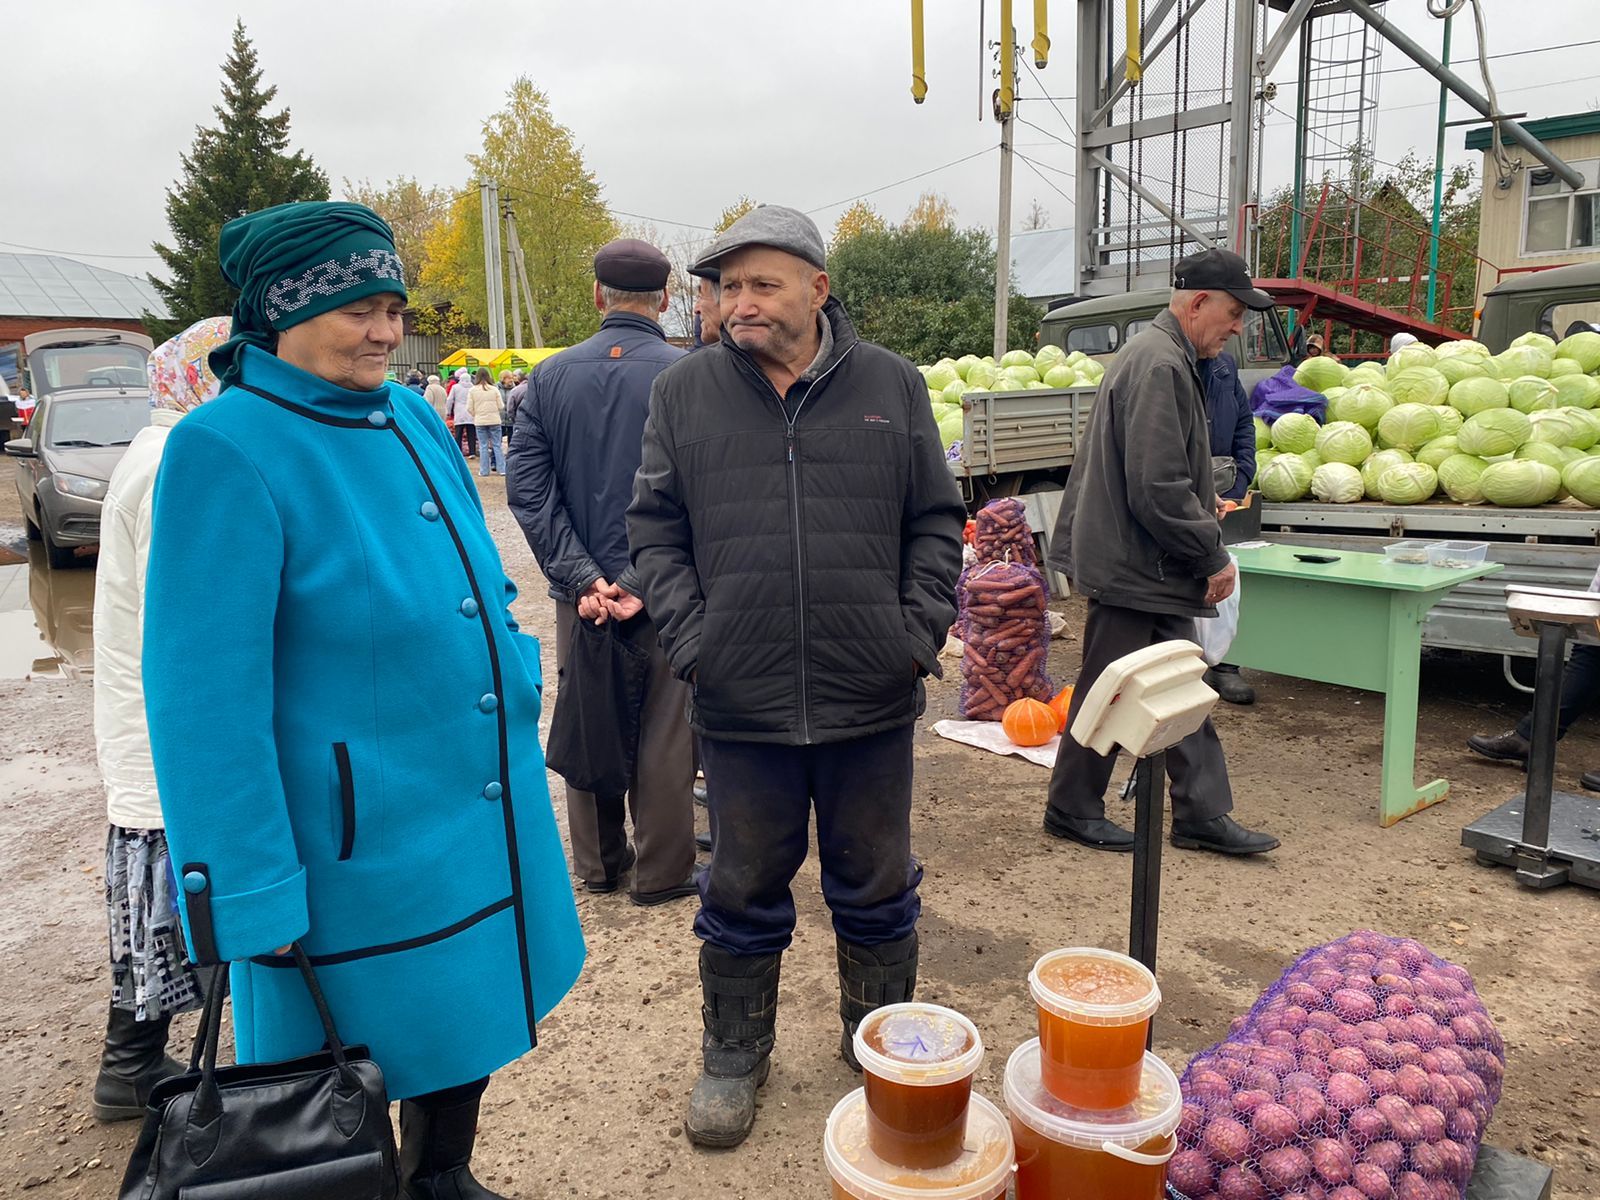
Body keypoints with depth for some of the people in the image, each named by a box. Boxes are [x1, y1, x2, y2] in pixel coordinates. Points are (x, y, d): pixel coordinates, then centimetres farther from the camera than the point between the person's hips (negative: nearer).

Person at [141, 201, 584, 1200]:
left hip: (486, 807, 7)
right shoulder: (226, 448, -16)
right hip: (359, 844, -7)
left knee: (469, 1024, 24)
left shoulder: (413, 418, 5)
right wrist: (252, 892, -17)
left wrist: (516, 694, 16)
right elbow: (207, 691, -18)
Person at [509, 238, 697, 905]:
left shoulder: (551, 376, 1)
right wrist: (643, 583, -15)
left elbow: (527, 488, -4)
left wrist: (583, 577, -9)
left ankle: (597, 864, 31)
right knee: (663, 734, 8)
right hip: (667, 593, -3)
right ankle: (661, 873, 20)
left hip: (581, 593, 4)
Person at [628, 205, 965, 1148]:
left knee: (877, 889, 16)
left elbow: (936, 522, 7)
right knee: (745, 890, 15)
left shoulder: (892, 386, 3)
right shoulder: (685, 392, 2)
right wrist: (689, 639, -6)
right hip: (740, 701, 0)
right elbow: (657, 530, 5)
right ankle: (736, 1054, 37)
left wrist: (922, 632, -3)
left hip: (872, 698, 1)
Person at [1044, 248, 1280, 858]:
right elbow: (1159, 489, -24)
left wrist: (1202, 505, 17)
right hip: (1134, 568, -11)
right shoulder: (1159, 366, -19)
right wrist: (1214, 557, -15)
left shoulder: (1164, 357, 15)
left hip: (1156, 569, 11)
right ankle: (1072, 810, 18)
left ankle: (1203, 815, 22)